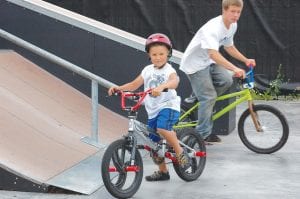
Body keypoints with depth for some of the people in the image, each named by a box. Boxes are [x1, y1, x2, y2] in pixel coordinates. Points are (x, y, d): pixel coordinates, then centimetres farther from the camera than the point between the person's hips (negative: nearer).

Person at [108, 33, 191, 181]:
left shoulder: (168, 70, -8)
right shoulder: (147, 70, 10)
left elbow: (174, 81, -31)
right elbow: (134, 85, 9)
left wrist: (161, 86, -51)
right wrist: (118, 88, -7)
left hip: (168, 105, -7)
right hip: (153, 110, 7)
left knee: (162, 128, -34)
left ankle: (180, 152, -15)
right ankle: (162, 171, 26)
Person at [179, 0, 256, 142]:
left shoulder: (233, 26, -1)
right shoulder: (212, 28, -30)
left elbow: (229, 47, 15)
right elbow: (213, 53, -43)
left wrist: (246, 60, 4)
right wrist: (234, 69, -52)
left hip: (208, 62, 8)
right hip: (195, 64, -8)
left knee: (226, 80, -15)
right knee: (209, 97, -13)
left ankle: (199, 97, 9)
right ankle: (202, 135, -4)